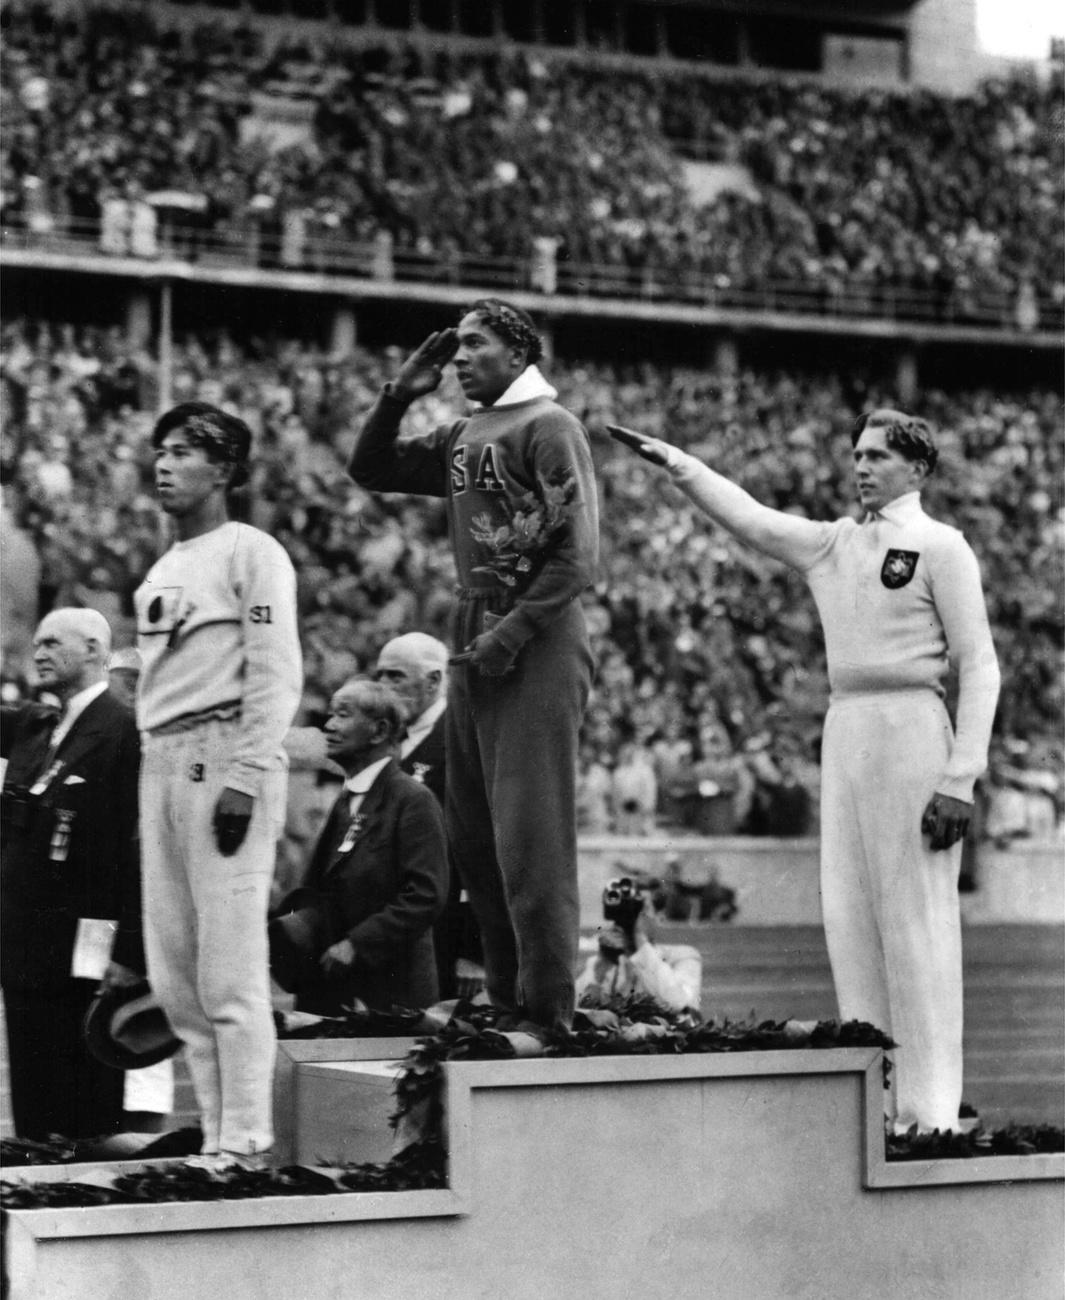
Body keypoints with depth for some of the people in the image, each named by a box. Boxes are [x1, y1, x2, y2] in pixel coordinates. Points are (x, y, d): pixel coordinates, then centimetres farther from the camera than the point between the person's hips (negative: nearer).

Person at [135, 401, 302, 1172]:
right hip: (162, 762, 8)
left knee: (229, 966, -10)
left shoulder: (251, 554, -3)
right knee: (173, 973, 7)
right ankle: (216, 1134, 13)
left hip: (226, 759, -8)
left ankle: (244, 1143, -8)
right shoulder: (162, 571, 20)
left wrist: (243, 779, -18)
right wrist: (152, 774, 11)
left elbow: (277, 676, -11)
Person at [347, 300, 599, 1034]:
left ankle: (549, 1012, -6)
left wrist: (513, 633, -17)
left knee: (531, 837, -10)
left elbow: (578, 555, -13)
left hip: (538, 650, -8)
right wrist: (397, 397, 11)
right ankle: (507, 1000, 17)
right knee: (472, 838, 10)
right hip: (475, 649, 8)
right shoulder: (463, 437, 16)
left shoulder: (549, 427, -6)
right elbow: (369, 470, 25)